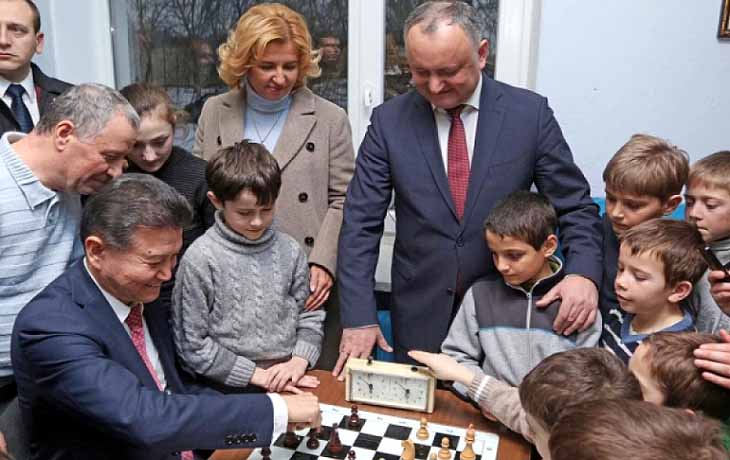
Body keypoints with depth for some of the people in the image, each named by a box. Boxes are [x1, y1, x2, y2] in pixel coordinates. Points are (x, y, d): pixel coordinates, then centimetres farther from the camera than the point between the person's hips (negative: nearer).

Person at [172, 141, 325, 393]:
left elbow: (309, 315, 13)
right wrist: (256, 374, -7)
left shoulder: (289, 250, 5)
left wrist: (299, 360, -4)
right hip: (232, 388, -4)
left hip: (289, 380, 4)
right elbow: (193, 346, -4)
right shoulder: (200, 259, -7)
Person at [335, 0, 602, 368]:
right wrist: (359, 317, -11)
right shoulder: (389, 121, -4)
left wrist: (583, 272, -19)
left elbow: (575, 207, 0)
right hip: (420, 319, 1)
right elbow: (361, 224, -5)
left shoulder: (530, 113, -6)